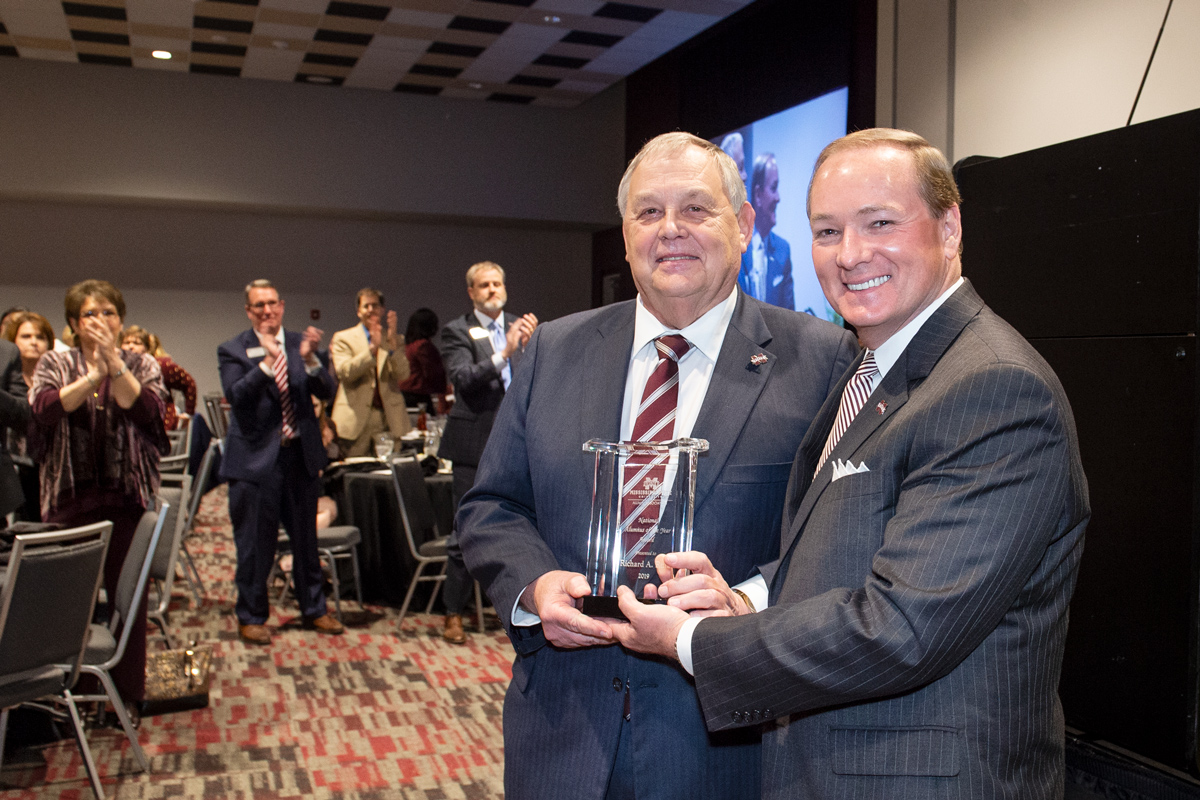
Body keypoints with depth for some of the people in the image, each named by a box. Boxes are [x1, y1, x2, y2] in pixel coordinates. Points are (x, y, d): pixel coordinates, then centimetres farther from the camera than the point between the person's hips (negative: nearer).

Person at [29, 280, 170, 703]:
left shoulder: (142, 365, 6)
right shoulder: (54, 363, 7)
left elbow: (147, 409, -13)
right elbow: (44, 408, -12)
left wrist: (114, 362, -19)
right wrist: (92, 375, -20)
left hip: (127, 498, 0)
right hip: (70, 498, 1)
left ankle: (130, 692, 15)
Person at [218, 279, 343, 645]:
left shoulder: (302, 343, 6)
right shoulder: (233, 350, -2)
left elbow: (326, 391, -4)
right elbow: (235, 395, -18)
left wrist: (310, 359, -22)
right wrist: (266, 361, -28)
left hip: (300, 453, 3)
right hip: (256, 457, -3)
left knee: (306, 538, 13)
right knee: (255, 543, 4)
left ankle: (314, 609, 28)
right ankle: (251, 617, 20)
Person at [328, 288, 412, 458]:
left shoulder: (396, 340, 15)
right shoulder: (342, 338, 8)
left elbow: (403, 375, 1)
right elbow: (344, 372, -9)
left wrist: (392, 343, -13)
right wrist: (373, 347, -18)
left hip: (390, 418, 2)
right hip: (356, 418, -2)